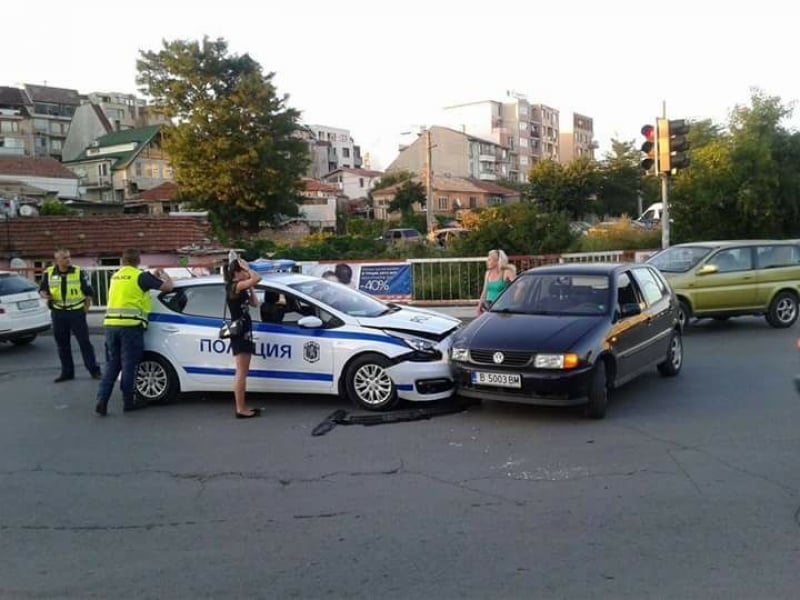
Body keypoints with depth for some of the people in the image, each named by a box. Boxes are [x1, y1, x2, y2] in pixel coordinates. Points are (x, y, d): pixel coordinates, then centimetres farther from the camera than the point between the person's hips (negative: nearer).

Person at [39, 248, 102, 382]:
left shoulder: (78, 272, -5)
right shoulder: (49, 273, 2)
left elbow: (89, 292, 0)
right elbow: (42, 290, 11)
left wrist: (86, 308, -4)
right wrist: (44, 294, -13)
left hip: (76, 312, -3)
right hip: (58, 313, 3)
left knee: (84, 342, -2)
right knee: (62, 344, 10)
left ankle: (94, 370, 6)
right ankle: (67, 372, 20)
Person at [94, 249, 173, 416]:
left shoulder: (115, 277, 17)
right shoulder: (141, 276, -3)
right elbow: (168, 286, -1)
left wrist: (152, 276, 34)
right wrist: (163, 274, 20)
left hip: (111, 324, 6)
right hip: (130, 325, -6)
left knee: (112, 364, 13)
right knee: (128, 365, 3)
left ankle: (102, 400, 4)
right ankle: (128, 402, 12)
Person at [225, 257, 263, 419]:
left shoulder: (241, 289, 14)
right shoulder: (234, 286, -14)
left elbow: (255, 303, 16)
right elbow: (257, 278, -26)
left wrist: (250, 288, 11)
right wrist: (246, 267, -11)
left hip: (244, 332, 10)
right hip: (239, 333, -10)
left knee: (242, 373, 13)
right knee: (241, 373, -7)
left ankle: (242, 407, 19)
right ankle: (240, 409, -4)